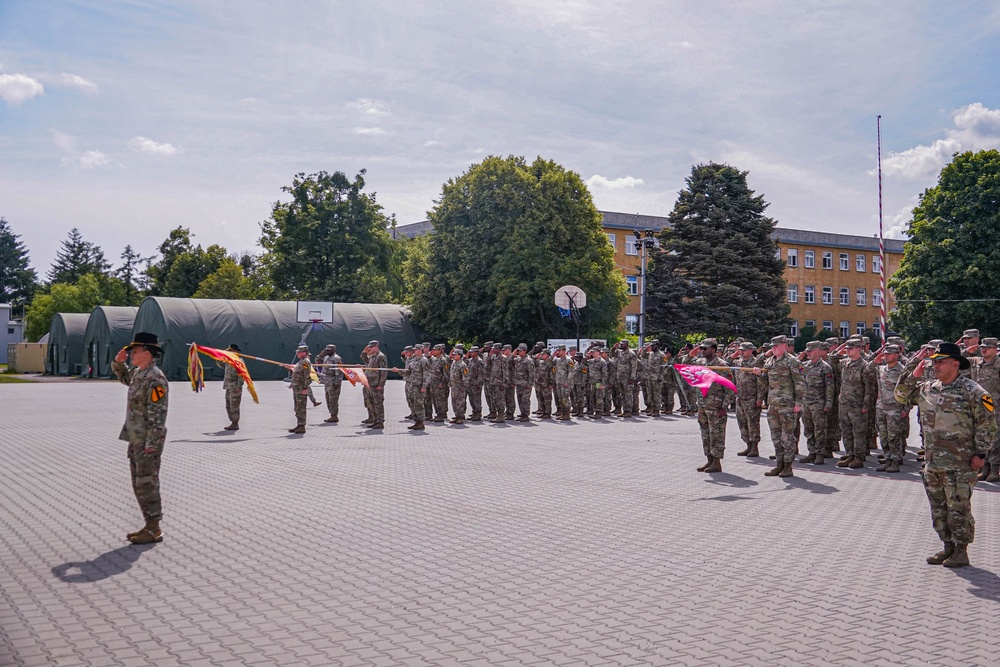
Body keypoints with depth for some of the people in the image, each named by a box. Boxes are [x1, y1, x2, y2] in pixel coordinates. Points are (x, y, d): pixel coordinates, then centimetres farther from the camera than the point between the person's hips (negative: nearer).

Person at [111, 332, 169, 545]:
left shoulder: (155, 379, -19)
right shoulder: (138, 373, 11)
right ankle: (150, 526, 23)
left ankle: (154, 530, 4)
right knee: (139, 484, 15)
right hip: (135, 439, 10)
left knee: (147, 483, -4)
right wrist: (118, 361, 13)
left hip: (147, 441, -10)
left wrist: (151, 444, -23)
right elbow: (122, 377, 35)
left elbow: (158, 414, -22)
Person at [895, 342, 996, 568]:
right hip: (932, 462, 6)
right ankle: (948, 546, 27)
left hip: (959, 464, -6)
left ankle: (961, 551, 12)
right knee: (938, 508, 14)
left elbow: (987, 424, -6)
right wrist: (912, 373, 3)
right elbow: (902, 395, 16)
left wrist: (979, 454, -10)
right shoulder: (927, 388, 8)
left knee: (958, 509, 0)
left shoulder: (972, 391, -9)